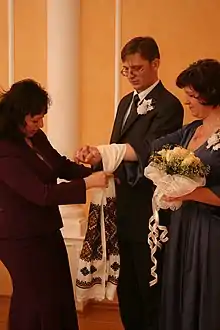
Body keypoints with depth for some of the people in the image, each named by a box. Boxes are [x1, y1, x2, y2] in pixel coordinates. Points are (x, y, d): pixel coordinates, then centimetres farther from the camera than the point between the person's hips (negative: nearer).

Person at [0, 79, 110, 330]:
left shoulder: (36, 137, 1)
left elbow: (62, 166, 10)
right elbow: (42, 194, -30)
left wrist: (94, 172, -6)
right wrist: (88, 183, -27)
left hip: (45, 231, 9)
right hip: (21, 238, -8)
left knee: (60, 294, 19)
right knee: (37, 300, 6)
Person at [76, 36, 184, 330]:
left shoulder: (168, 105, -14)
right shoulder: (126, 102, 14)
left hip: (149, 215, -8)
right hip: (125, 212, 8)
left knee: (151, 291, 7)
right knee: (127, 289, 20)